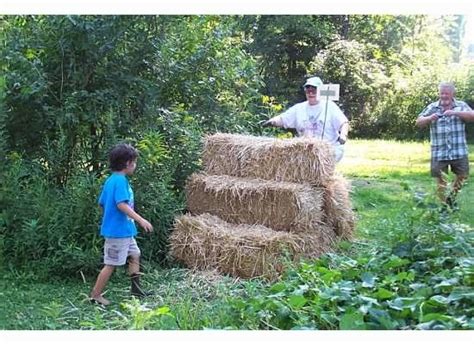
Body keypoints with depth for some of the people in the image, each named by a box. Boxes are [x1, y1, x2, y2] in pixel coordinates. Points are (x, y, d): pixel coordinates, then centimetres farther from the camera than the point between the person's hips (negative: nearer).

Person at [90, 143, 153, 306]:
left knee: (135, 255, 18)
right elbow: (121, 204, -28)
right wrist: (141, 220, -30)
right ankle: (95, 295, 7)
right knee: (111, 264, -2)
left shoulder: (110, 180, 10)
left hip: (124, 230, 10)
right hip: (118, 230, -10)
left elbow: (102, 203, 16)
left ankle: (136, 289, 25)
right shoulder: (120, 180, -18)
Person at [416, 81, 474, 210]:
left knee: (463, 175, 5)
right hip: (439, 151, 0)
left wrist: (455, 112, -25)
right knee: (441, 180, 3)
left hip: (459, 151, 0)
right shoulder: (432, 107, 5)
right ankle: (444, 205, 18)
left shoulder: (461, 106, 4)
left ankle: (452, 197, 29)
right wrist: (430, 118, -18)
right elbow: (419, 122, 3)